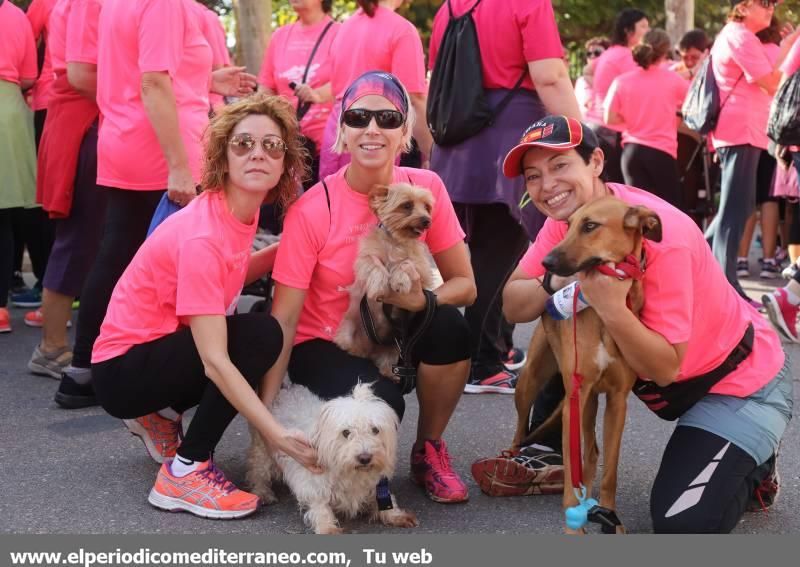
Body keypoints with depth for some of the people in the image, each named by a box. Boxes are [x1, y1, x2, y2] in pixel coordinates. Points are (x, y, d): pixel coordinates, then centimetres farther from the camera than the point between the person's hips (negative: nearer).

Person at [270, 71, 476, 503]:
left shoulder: (426, 189, -12)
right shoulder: (311, 211, -20)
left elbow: (464, 285, -8)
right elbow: (284, 319, -19)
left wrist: (423, 299, -31)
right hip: (324, 346, -3)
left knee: (449, 326, -29)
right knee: (380, 403, -33)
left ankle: (428, 451, -5)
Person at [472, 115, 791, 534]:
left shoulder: (661, 235, -32)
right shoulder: (566, 219, -9)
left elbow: (665, 368, -28)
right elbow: (513, 307, -14)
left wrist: (611, 307, -43)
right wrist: (557, 282, -34)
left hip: (741, 381, -7)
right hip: (659, 370, 7)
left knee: (683, 523, -19)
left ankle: (751, 469, 10)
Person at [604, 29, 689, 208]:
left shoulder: (622, 81, -1)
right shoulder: (672, 79, -3)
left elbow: (610, 119, -2)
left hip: (631, 151, 2)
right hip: (661, 151, -2)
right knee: (672, 208, 8)